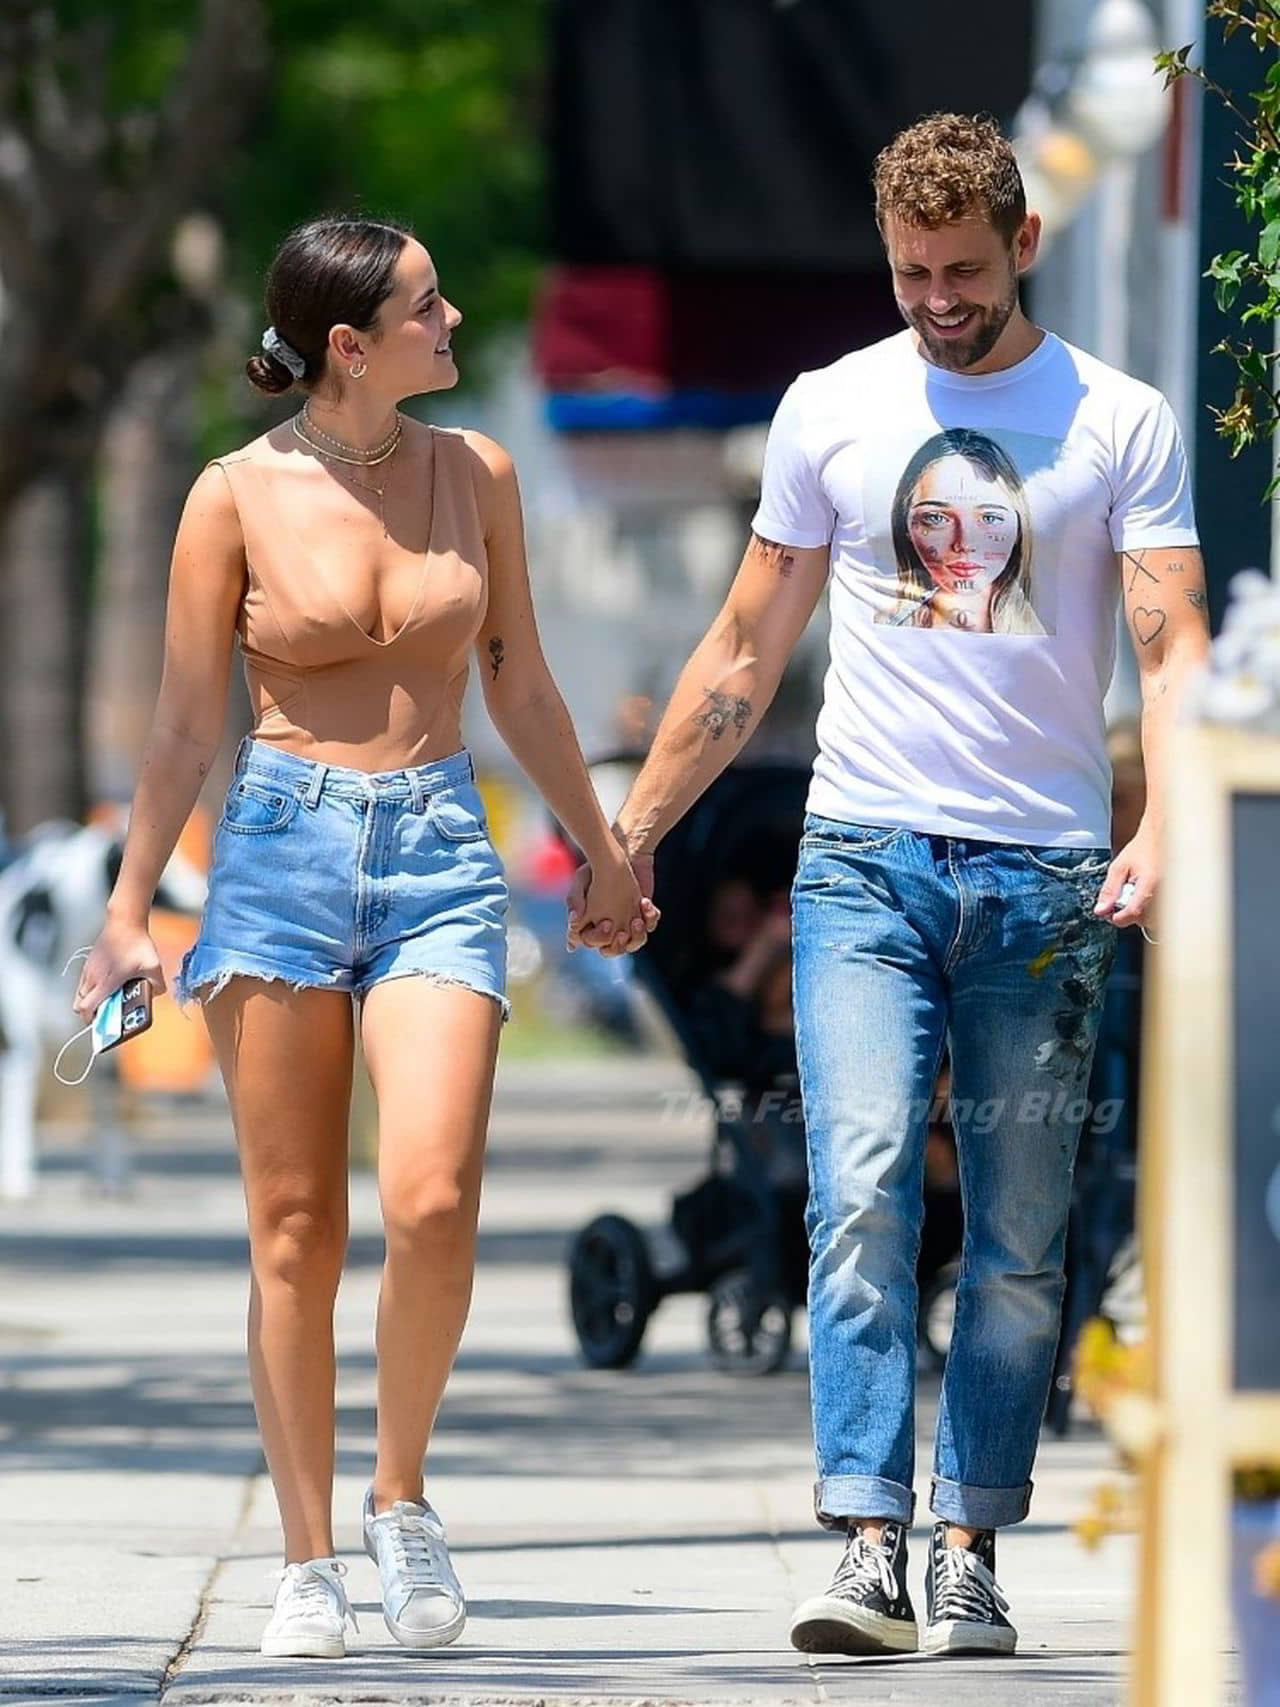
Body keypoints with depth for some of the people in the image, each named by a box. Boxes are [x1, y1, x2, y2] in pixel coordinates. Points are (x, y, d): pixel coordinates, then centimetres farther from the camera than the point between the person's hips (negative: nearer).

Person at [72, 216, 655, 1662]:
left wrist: (601, 853, 23)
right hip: (280, 849, -2)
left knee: (430, 1204, -17)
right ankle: (308, 1562, 9)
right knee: (294, 1231, 0)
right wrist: (129, 911, 1)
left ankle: (401, 1495, 5)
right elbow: (184, 725, 3)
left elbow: (520, 688, 18)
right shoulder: (238, 496, -2)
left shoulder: (472, 473, 7)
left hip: (438, 852, 2)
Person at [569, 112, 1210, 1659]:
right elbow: (745, 652, 16)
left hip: (1045, 880, 0)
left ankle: (969, 1556, 10)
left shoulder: (1120, 422, 3)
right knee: (862, 1195, -15)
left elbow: (1172, 645, -4)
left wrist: (1164, 826, -21)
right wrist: (633, 832, 14)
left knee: (1019, 1243, 3)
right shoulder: (829, 412, 9)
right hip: (863, 860, 0)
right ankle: (867, 1548, -20)